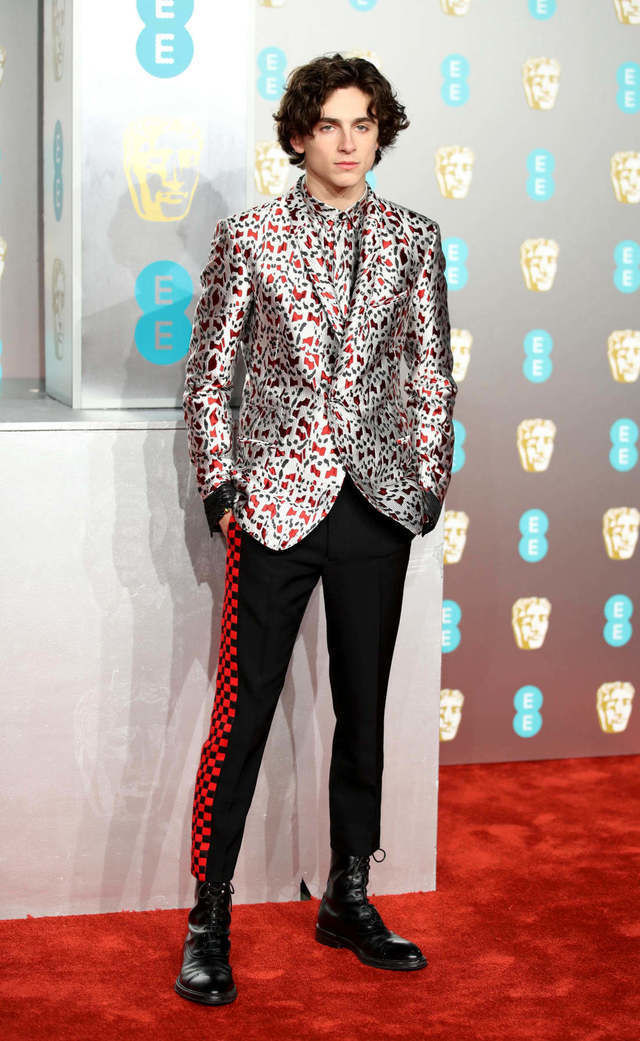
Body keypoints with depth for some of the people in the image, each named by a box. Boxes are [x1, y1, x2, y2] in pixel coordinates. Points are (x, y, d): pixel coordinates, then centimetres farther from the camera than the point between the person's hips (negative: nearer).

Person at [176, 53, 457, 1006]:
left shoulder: (413, 239, 7)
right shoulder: (248, 237, 0)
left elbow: (431, 372, 11)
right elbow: (208, 373, 3)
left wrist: (428, 482, 6)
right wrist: (220, 485, -3)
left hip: (376, 507, 3)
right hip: (275, 503, -3)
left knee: (364, 710, 11)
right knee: (242, 714, -3)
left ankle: (349, 901, 25)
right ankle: (210, 920, 9)